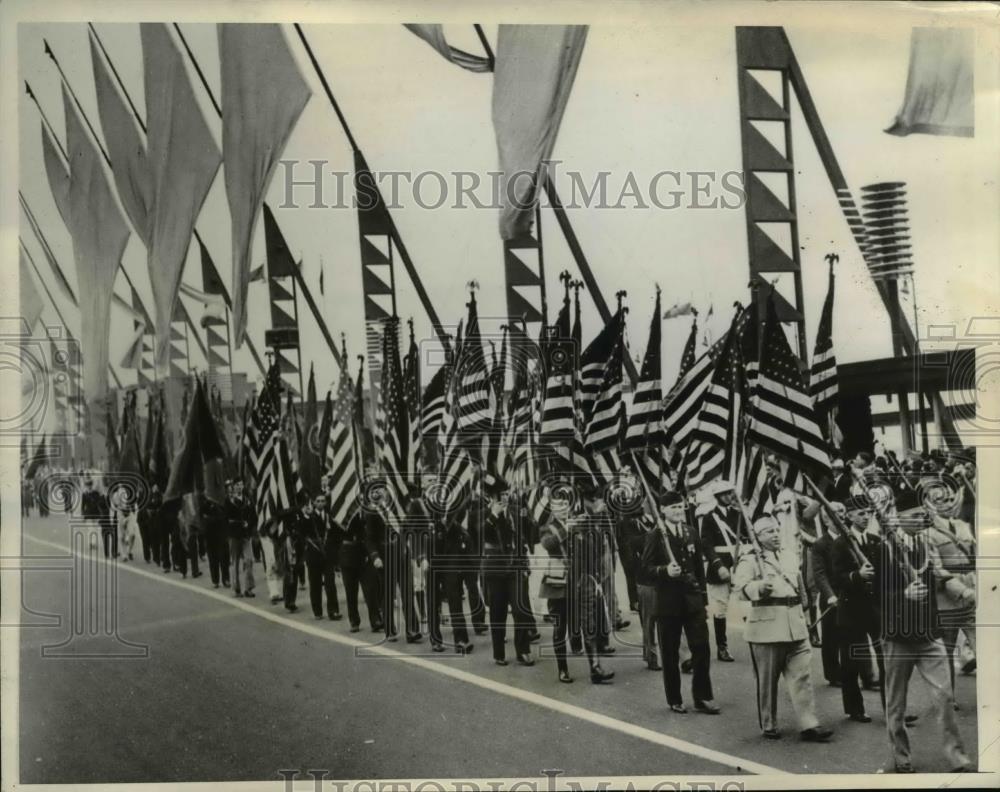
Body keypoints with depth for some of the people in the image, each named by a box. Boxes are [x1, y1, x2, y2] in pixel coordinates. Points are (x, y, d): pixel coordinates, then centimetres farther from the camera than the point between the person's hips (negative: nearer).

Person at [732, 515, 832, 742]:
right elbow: (741, 587, -20)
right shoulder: (750, 560, -6)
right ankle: (768, 726, 16)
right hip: (766, 625, -5)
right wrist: (761, 587, -37)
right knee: (767, 680, 4)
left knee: (801, 675, 2)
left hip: (795, 625, 5)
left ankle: (808, 725, 4)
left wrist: (801, 605, 27)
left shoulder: (791, 555, 15)